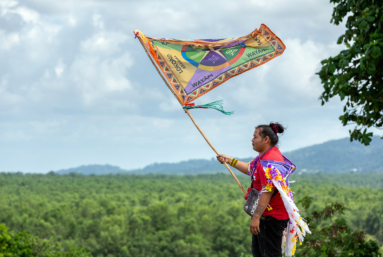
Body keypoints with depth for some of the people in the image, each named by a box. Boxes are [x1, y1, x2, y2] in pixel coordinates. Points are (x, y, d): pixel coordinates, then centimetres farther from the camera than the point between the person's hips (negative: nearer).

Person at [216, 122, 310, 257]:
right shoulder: (264, 157, 11)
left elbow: (267, 192, -30)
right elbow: (250, 169, 31)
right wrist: (229, 160, 30)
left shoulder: (270, 162, -24)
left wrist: (256, 217, -31)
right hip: (266, 216, 12)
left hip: (271, 217, -12)